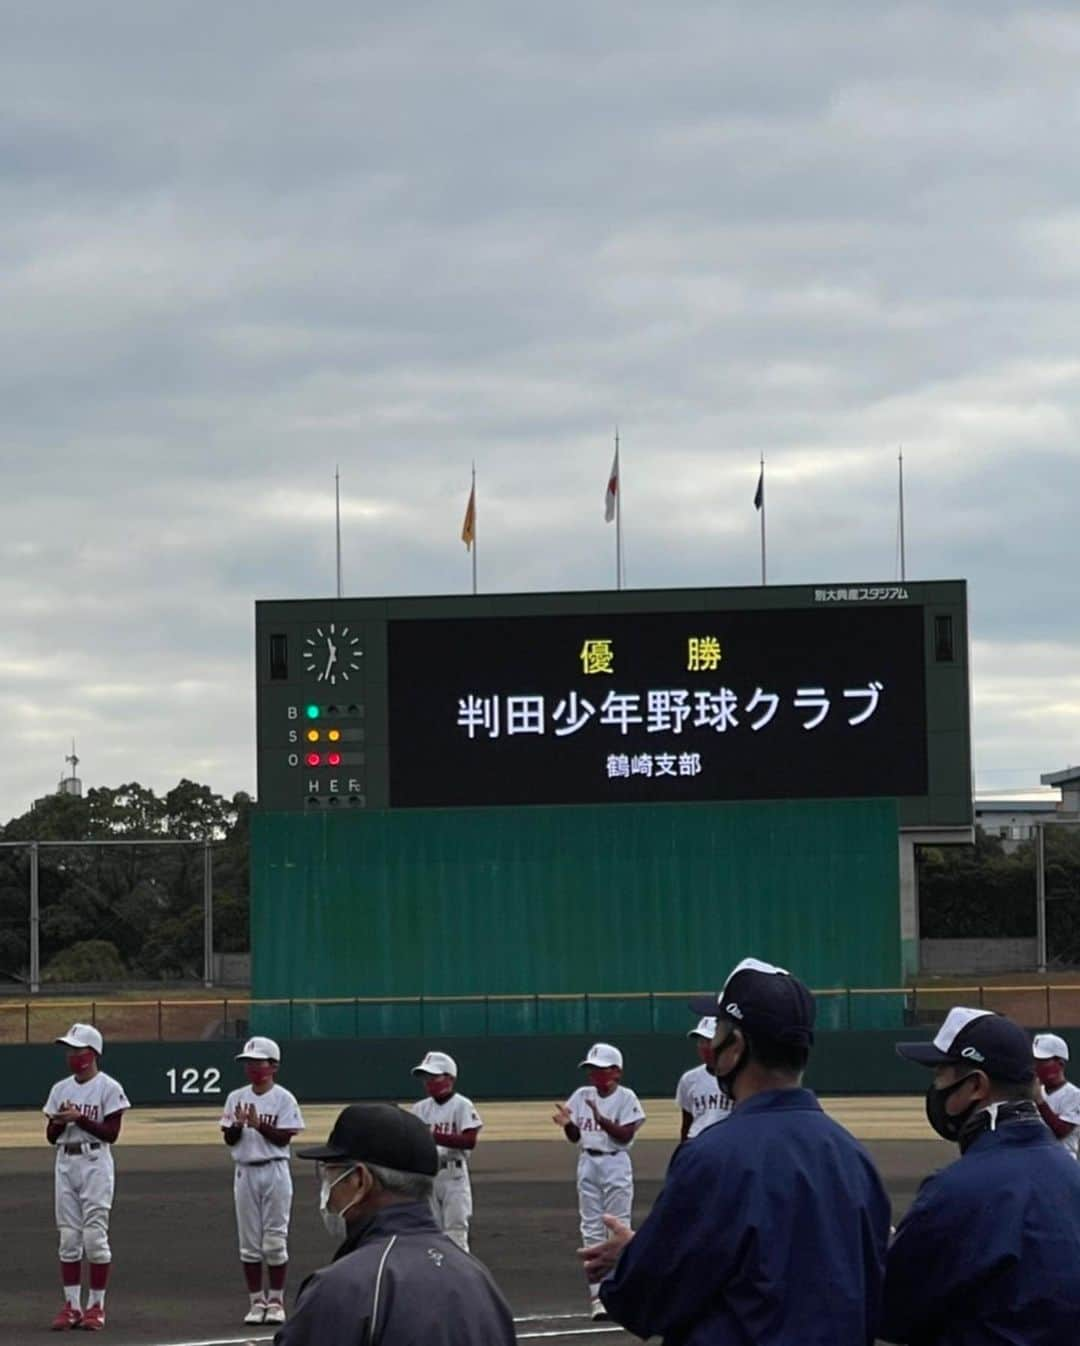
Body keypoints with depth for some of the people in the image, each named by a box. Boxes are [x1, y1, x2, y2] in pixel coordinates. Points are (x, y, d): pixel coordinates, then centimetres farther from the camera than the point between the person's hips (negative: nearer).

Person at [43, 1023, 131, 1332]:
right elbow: (51, 1136, 12)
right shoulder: (61, 1089, 12)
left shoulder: (108, 1088, -5)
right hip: (65, 1163, 5)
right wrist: (60, 1121, -9)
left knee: (95, 1235, -6)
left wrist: (79, 1118, -18)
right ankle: (71, 1305, 7)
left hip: (95, 1164, -5)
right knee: (68, 1236, 4)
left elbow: (111, 1133, -11)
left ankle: (96, 1305, 1)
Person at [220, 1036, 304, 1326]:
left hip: (274, 1171, -4)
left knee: (275, 1240, -2)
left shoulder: (283, 1098, -3)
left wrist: (259, 1125, -22)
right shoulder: (236, 1098, 8)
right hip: (245, 1171, 4)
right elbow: (229, 1139, 6)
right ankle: (256, 1301, 11)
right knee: (249, 1242, 5)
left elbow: (284, 1138, -9)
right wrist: (238, 1124, -13)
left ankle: (276, 1301, 6)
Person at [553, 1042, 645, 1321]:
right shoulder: (582, 1096, 7)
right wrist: (567, 1123, -12)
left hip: (615, 1164, -5)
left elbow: (626, 1135, -15)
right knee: (591, 1230, 4)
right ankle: (597, 1293, 7)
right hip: (588, 1163, 5)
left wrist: (601, 1119, -27)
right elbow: (575, 1137, 9)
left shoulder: (626, 1097, -6)